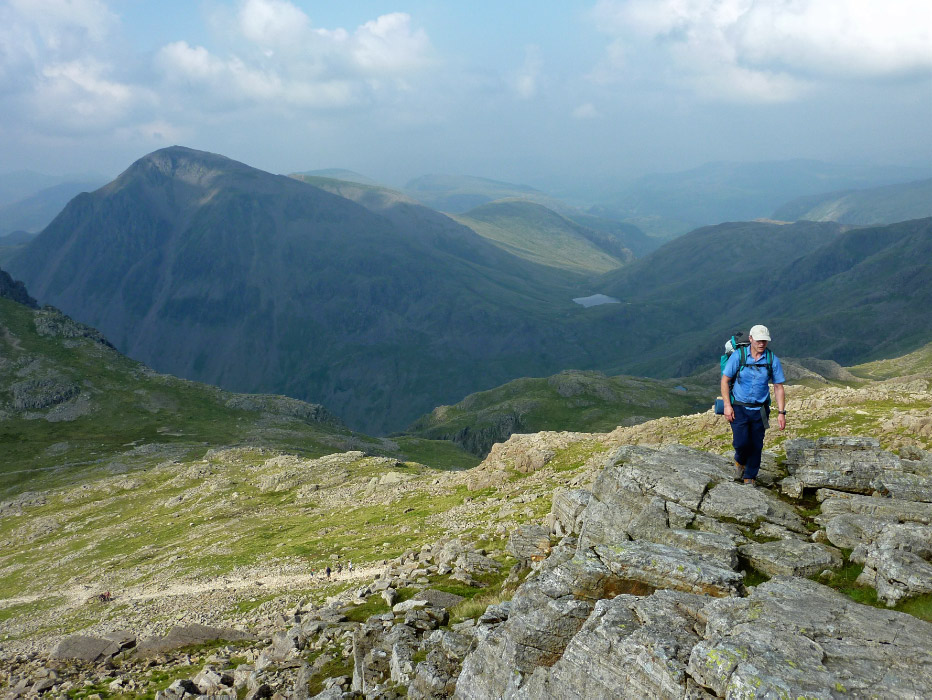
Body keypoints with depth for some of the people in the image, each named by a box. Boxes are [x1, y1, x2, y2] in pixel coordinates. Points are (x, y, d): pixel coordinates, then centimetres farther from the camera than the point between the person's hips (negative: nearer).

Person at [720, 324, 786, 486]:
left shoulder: (772, 360, -3)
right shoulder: (738, 356, -8)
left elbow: (778, 387, 3)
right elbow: (725, 380, -3)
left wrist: (781, 412, -4)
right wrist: (727, 405, -10)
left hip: (760, 410, 2)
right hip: (739, 407, -2)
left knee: (756, 446, 5)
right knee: (741, 442, -12)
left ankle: (750, 477, 24)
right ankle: (740, 461, 23)